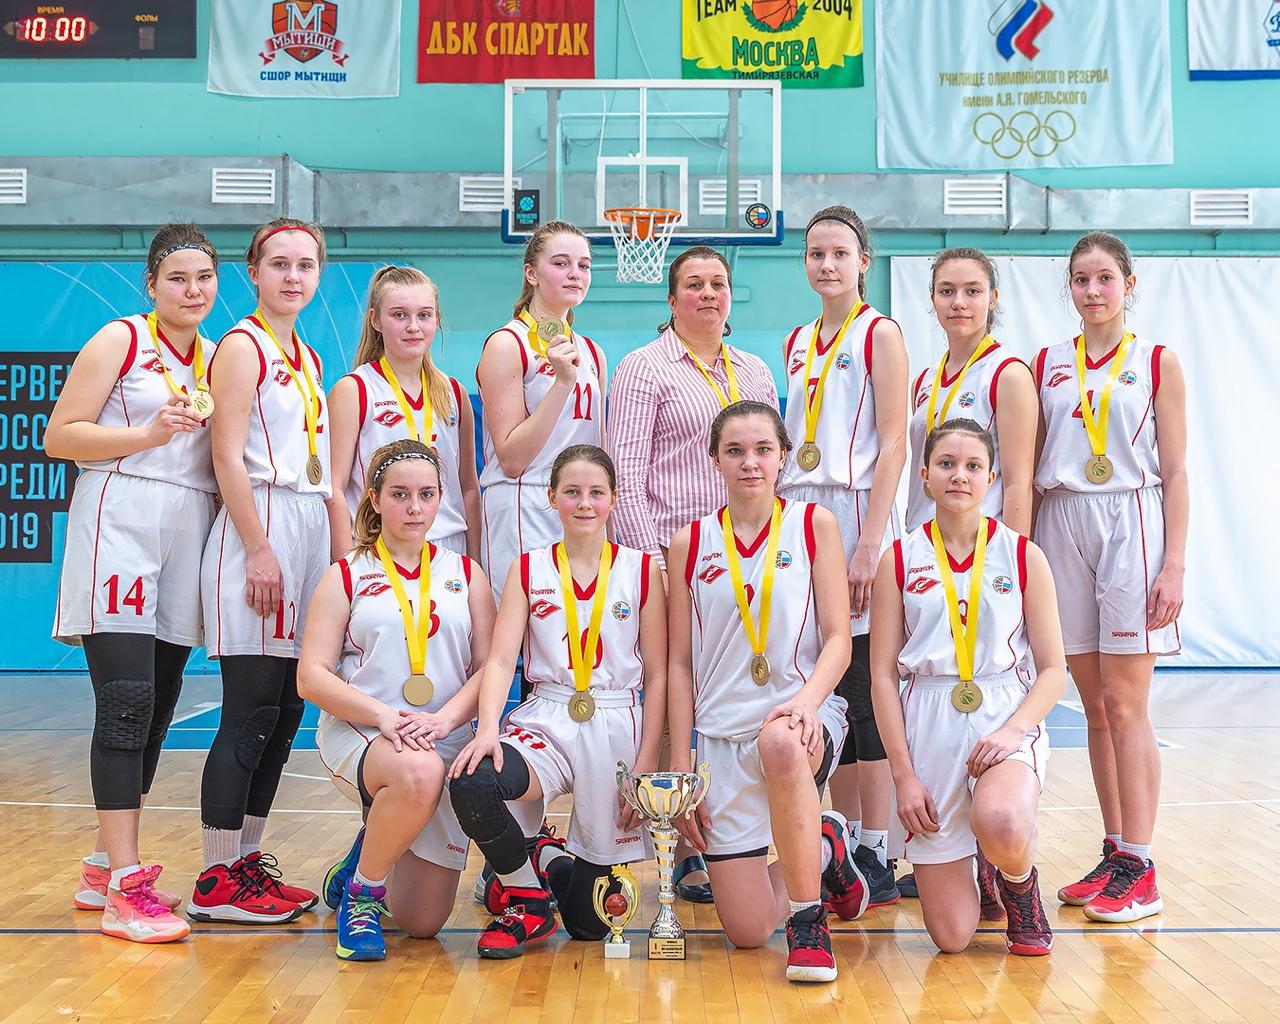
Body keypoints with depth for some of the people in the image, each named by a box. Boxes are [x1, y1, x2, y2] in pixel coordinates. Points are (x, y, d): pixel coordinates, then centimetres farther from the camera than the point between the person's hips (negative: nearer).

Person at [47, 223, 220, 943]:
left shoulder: (217, 357, 16)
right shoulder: (121, 340, -1)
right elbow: (60, 436, -7)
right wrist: (149, 434, -15)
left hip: (189, 534, 7)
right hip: (120, 525, -7)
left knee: (159, 709, 7)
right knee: (128, 706, -13)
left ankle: (106, 868, 18)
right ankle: (124, 886, -11)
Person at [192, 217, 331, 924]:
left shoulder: (307, 359, 20)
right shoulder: (243, 346, -4)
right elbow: (228, 457, -12)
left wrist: (330, 547, 17)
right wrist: (259, 548, -19)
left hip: (309, 531, 8)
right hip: (259, 527, -8)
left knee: (285, 713, 9)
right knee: (250, 713, -8)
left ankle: (248, 860, 18)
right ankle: (216, 883, -3)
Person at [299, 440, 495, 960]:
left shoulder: (465, 574, 13)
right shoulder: (346, 577, 7)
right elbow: (312, 677, -3)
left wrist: (443, 719, -15)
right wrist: (385, 716, -19)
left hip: (447, 739, 3)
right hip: (358, 734, -3)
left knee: (423, 921, -3)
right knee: (419, 773, -40)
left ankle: (372, 852, 31)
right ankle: (360, 893, -13)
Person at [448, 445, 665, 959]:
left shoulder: (642, 570, 4)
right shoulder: (528, 569, 6)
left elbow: (657, 676, 3)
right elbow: (501, 658, -4)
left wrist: (646, 766, -4)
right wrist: (488, 728, -23)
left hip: (617, 727, 0)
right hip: (545, 720, 1)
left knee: (591, 921, -1)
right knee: (471, 785, -34)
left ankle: (552, 866, 37)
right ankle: (527, 896, -3)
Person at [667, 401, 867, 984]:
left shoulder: (813, 525, 3)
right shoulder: (691, 544, 7)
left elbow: (838, 640, -2)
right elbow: (680, 664, 7)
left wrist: (807, 700, -23)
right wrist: (680, 767, 1)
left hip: (803, 715, -2)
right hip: (722, 734, 2)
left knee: (780, 743, -42)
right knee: (745, 931, -2)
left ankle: (808, 918, -20)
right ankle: (822, 849, 31)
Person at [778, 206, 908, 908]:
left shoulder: (879, 335, -2)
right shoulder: (797, 342, 17)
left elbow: (893, 445, -10)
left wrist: (869, 544, -18)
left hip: (854, 513, -6)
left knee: (863, 689, -5)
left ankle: (875, 856, 1)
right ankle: (840, 843, 15)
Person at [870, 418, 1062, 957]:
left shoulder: (1023, 556, 3)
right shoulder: (899, 561, 3)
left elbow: (1053, 668, 2)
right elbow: (883, 675, 1)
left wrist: (1014, 730, -16)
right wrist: (903, 774, -6)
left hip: (1007, 720, 0)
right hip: (929, 727, 1)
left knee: (1001, 827, -37)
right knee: (951, 936, -3)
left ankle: (1020, 885, 2)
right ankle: (981, 874, 34)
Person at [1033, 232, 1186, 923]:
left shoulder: (1158, 362, 4)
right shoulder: (1047, 366, 11)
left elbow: (1174, 472, 0)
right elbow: (1028, 467, 12)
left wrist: (1174, 565, -8)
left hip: (1132, 523, -3)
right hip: (1063, 528, 3)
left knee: (1124, 706, -6)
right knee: (1095, 708, 6)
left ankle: (1139, 870, -2)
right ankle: (1114, 856, 14)